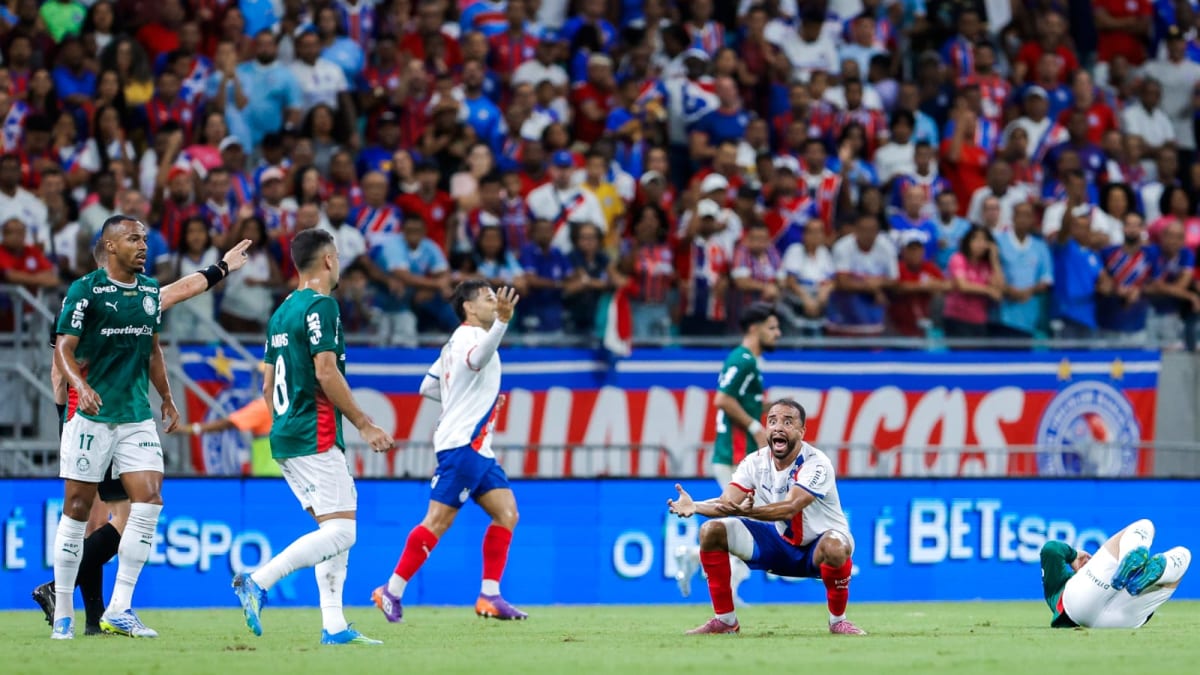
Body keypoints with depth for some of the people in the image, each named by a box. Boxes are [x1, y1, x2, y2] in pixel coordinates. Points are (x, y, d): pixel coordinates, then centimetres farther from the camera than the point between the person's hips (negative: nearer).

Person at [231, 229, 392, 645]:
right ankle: (258, 582, -21)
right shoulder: (321, 306, -10)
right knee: (340, 531, -12)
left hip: (286, 436, 10)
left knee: (336, 528, 11)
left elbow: (268, 386, 20)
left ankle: (333, 627, 4)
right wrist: (364, 425, -12)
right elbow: (326, 372, -18)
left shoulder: (281, 313, 17)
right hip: (315, 437, -10)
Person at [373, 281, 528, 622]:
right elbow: (477, 358, -36)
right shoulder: (470, 336, -10)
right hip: (462, 445, -10)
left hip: (477, 448, 10)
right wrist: (502, 321, -52)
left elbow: (428, 387, 24)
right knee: (438, 521, -10)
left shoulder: (457, 342, 20)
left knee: (506, 514, 2)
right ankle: (392, 591, -5)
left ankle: (489, 596, 1)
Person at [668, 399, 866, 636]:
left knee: (833, 547, -41)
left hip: (816, 548, -5)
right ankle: (725, 620, -2)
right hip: (779, 542, 5)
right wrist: (695, 507, -39)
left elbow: (789, 508, -40)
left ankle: (838, 620, -16)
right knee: (711, 531, -11)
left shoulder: (816, 463, -25)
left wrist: (746, 511, -57)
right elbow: (727, 503, -17)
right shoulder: (755, 462, -8)